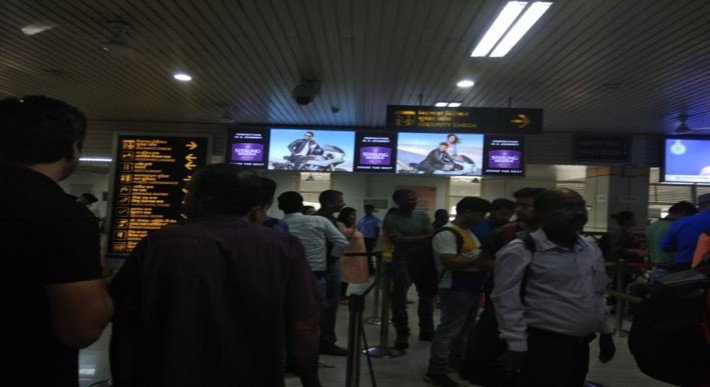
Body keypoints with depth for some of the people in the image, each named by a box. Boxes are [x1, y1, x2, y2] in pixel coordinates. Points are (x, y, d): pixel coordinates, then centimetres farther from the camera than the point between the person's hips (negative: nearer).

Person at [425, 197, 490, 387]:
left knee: (465, 329, 20)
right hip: (455, 290, -10)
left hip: (472, 288, 10)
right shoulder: (446, 234, -17)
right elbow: (451, 263, -25)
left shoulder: (470, 232, 14)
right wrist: (479, 259, -19)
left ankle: (457, 361, 36)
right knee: (448, 330, -4)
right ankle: (436, 371, 4)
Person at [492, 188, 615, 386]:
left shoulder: (592, 250, 10)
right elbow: (506, 300, -15)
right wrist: (516, 345, -15)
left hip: (581, 345, 8)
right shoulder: (520, 251, -15)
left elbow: (598, 295, 20)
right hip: (543, 345, -7)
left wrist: (605, 332, 19)